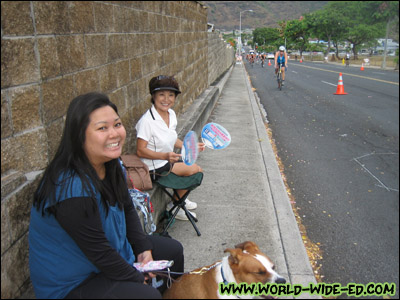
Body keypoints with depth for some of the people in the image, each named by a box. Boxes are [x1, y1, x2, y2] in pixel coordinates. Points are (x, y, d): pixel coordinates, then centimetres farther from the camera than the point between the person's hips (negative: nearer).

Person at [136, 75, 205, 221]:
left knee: (199, 171, 6)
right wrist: (165, 156, -34)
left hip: (169, 160, 9)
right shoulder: (147, 120, -25)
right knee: (195, 170, -13)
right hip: (154, 168, -9)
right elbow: (141, 151, -24)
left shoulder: (171, 114, 1)